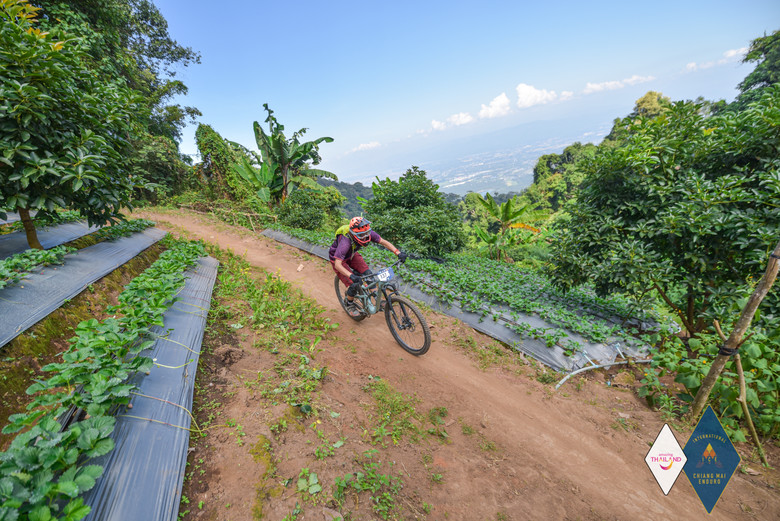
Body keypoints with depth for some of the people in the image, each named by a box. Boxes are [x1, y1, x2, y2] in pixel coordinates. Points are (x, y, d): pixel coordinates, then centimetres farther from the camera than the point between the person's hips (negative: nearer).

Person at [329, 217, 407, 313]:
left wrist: (398, 253, -29)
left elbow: (384, 242, -17)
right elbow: (337, 265, -45)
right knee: (354, 285, -14)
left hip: (351, 255, 5)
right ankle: (349, 303, 15)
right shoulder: (345, 242, -42)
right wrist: (351, 276, -59)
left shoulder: (368, 233, -27)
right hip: (338, 258, -5)